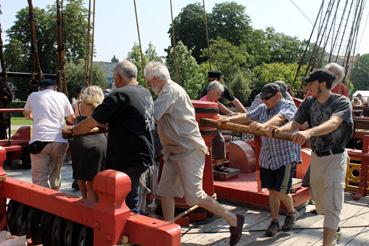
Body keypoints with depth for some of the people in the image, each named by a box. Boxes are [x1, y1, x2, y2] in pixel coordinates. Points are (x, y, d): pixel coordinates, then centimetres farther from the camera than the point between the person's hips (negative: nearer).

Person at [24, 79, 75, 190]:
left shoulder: (33, 95, 16)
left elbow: (27, 115, 34)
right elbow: (72, 119, 21)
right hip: (60, 141, 2)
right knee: (55, 176, 17)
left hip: (40, 140, -2)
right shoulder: (62, 96, 16)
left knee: (40, 179, 2)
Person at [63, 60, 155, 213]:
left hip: (129, 160, -8)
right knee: (131, 201, 17)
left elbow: (91, 123, -13)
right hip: (144, 155, 8)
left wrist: (71, 130, 3)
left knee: (128, 204, 1)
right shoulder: (146, 93, 10)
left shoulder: (120, 94, -15)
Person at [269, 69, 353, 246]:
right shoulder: (308, 103, -2)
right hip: (316, 156, 6)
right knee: (319, 202, 19)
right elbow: (294, 125, -10)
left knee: (331, 206, -6)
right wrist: (279, 129, -33)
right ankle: (334, 229, 46)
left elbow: (333, 123, -38)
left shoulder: (341, 102, -19)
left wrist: (309, 132, -56)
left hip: (334, 158, -6)